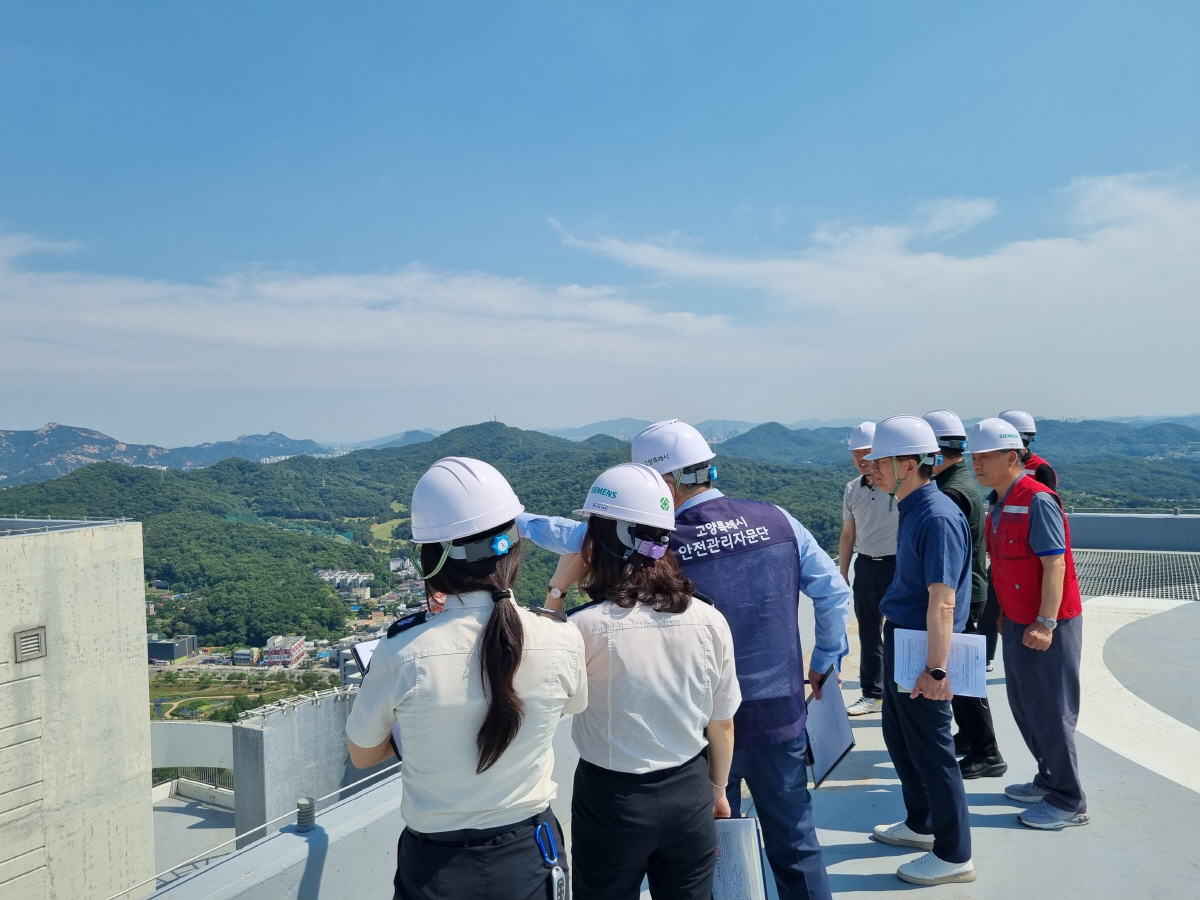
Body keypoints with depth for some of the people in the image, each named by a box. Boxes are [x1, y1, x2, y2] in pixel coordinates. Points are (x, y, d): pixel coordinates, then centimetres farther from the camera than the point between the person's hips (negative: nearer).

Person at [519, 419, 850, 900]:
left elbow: (576, 536, -1)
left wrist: (518, 520, 15)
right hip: (782, 715, 3)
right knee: (794, 841, 17)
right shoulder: (775, 520, -7)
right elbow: (833, 590, 0)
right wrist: (825, 660, 14)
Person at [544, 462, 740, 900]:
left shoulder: (587, 627, -22)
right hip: (689, 796, 3)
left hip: (612, 800, -2)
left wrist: (558, 587, -7)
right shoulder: (709, 621, -10)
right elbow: (723, 723, 2)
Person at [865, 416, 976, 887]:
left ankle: (954, 855, 19)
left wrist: (936, 669, -27)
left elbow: (943, 602, -27)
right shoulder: (912, 509, 7)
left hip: (922, 650, -10)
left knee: (930, 749, 3)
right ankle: (921, 824, 41)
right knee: (898, 736, 22)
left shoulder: (937, 517, -24)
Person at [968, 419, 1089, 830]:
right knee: (1023, 705, 18)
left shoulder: (1037, 500, -19)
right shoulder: (998, 503, 8)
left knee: (1049, 711, 1)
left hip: (1047, 627, -9)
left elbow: (1054, 564, -22)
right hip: (1017, 622, 9)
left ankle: (1068, 803, 14)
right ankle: (1049, 781, 34)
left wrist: (1045, 623, -25)